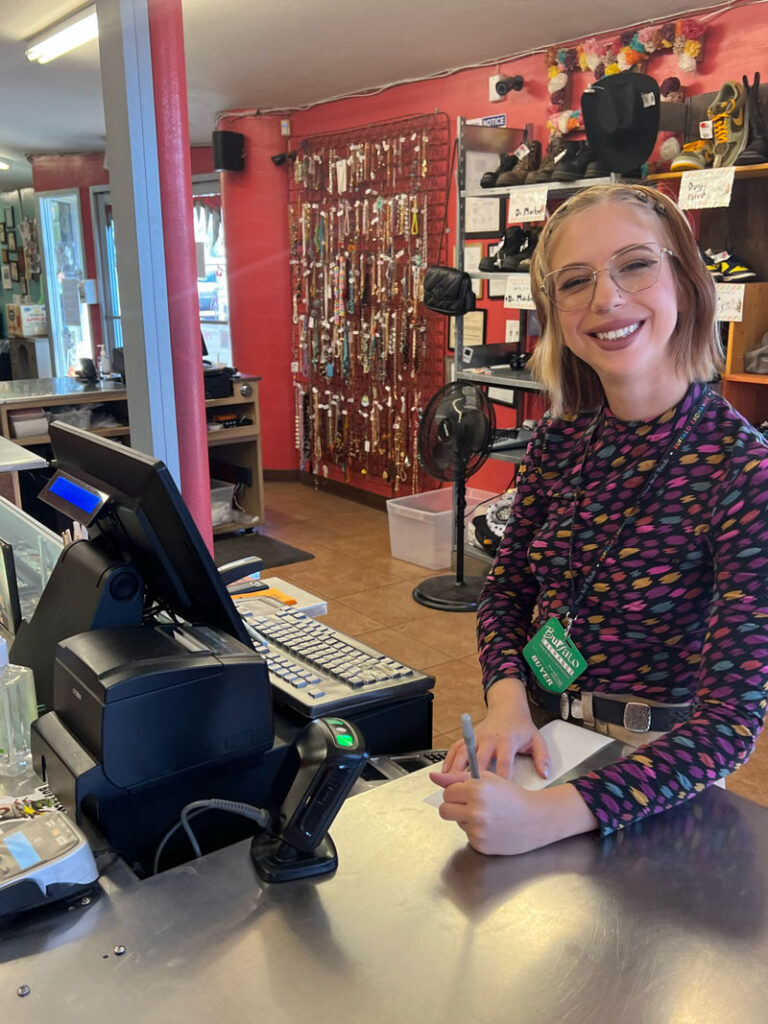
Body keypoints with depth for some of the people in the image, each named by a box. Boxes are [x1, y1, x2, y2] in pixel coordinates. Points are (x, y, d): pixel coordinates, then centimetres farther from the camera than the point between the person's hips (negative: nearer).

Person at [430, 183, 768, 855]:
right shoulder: (560, 439, -6)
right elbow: (506, 590, 4)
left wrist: (548, 815, -39)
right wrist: (507, 701, -17)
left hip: (651, 768, -5)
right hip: (537, 739, 5)